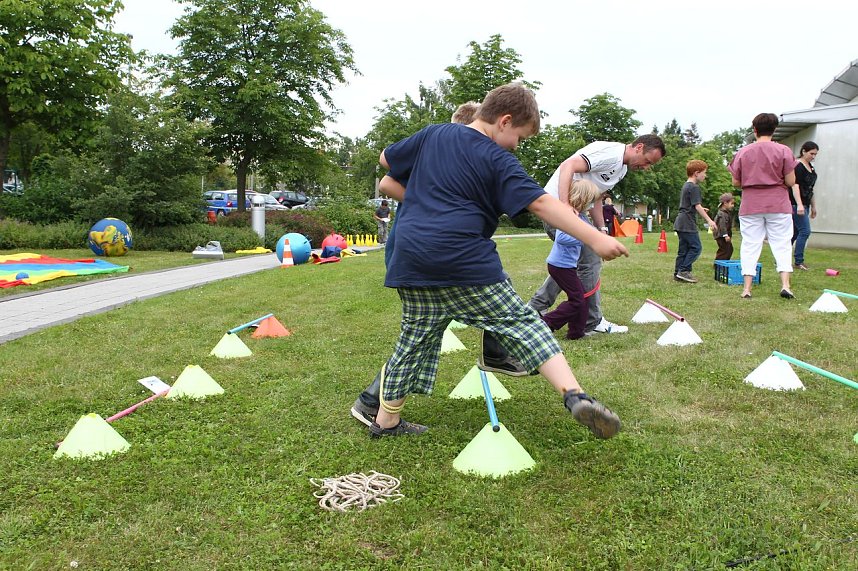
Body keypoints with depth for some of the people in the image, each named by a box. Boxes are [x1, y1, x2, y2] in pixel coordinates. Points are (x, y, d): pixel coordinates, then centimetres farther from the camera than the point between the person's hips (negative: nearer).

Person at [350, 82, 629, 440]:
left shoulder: (432, 134, 15)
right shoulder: (497, 160, -2)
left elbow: (386, 159, 27)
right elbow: (540, 204, -11)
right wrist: (595, 238, -14)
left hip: (411, 259, 6)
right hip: (465, 261, -5)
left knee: (416, 338, 16)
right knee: (521, 323, 0)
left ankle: (386, 420, 25)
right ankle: (574, 395, -14)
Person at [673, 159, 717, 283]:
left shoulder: (685, 186, 18)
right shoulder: (694, 187, -12)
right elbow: (697, 206, -17)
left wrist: (700, 209, 30)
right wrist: (709, 220, -16)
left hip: (680, 223, 10)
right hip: (688, 223, -10)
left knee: (683, 249, 10)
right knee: (696, 247, -6)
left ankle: (678, 273, 9)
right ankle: (684, 271, -10)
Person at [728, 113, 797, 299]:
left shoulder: (743, 152, 0)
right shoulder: (783, 151, -4)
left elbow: (736, 182, 4)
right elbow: (791, 182, -4)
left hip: (750, 205, 1)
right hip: (778, 205, -1)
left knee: (750, 245, 5)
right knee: (782, 244, 6)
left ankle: (747, 288, 2)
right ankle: (785, 284, -3)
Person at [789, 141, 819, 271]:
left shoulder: (811, 167, 17)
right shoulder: (798, 166, -12)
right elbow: (795, 186, -21)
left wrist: (813, 206, 25)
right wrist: (799, 204, -31)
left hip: (804, 204, 9)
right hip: (796, 204, -9)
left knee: (795, 233, 9)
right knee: (805, 231, -11)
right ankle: (799, 262, -6)